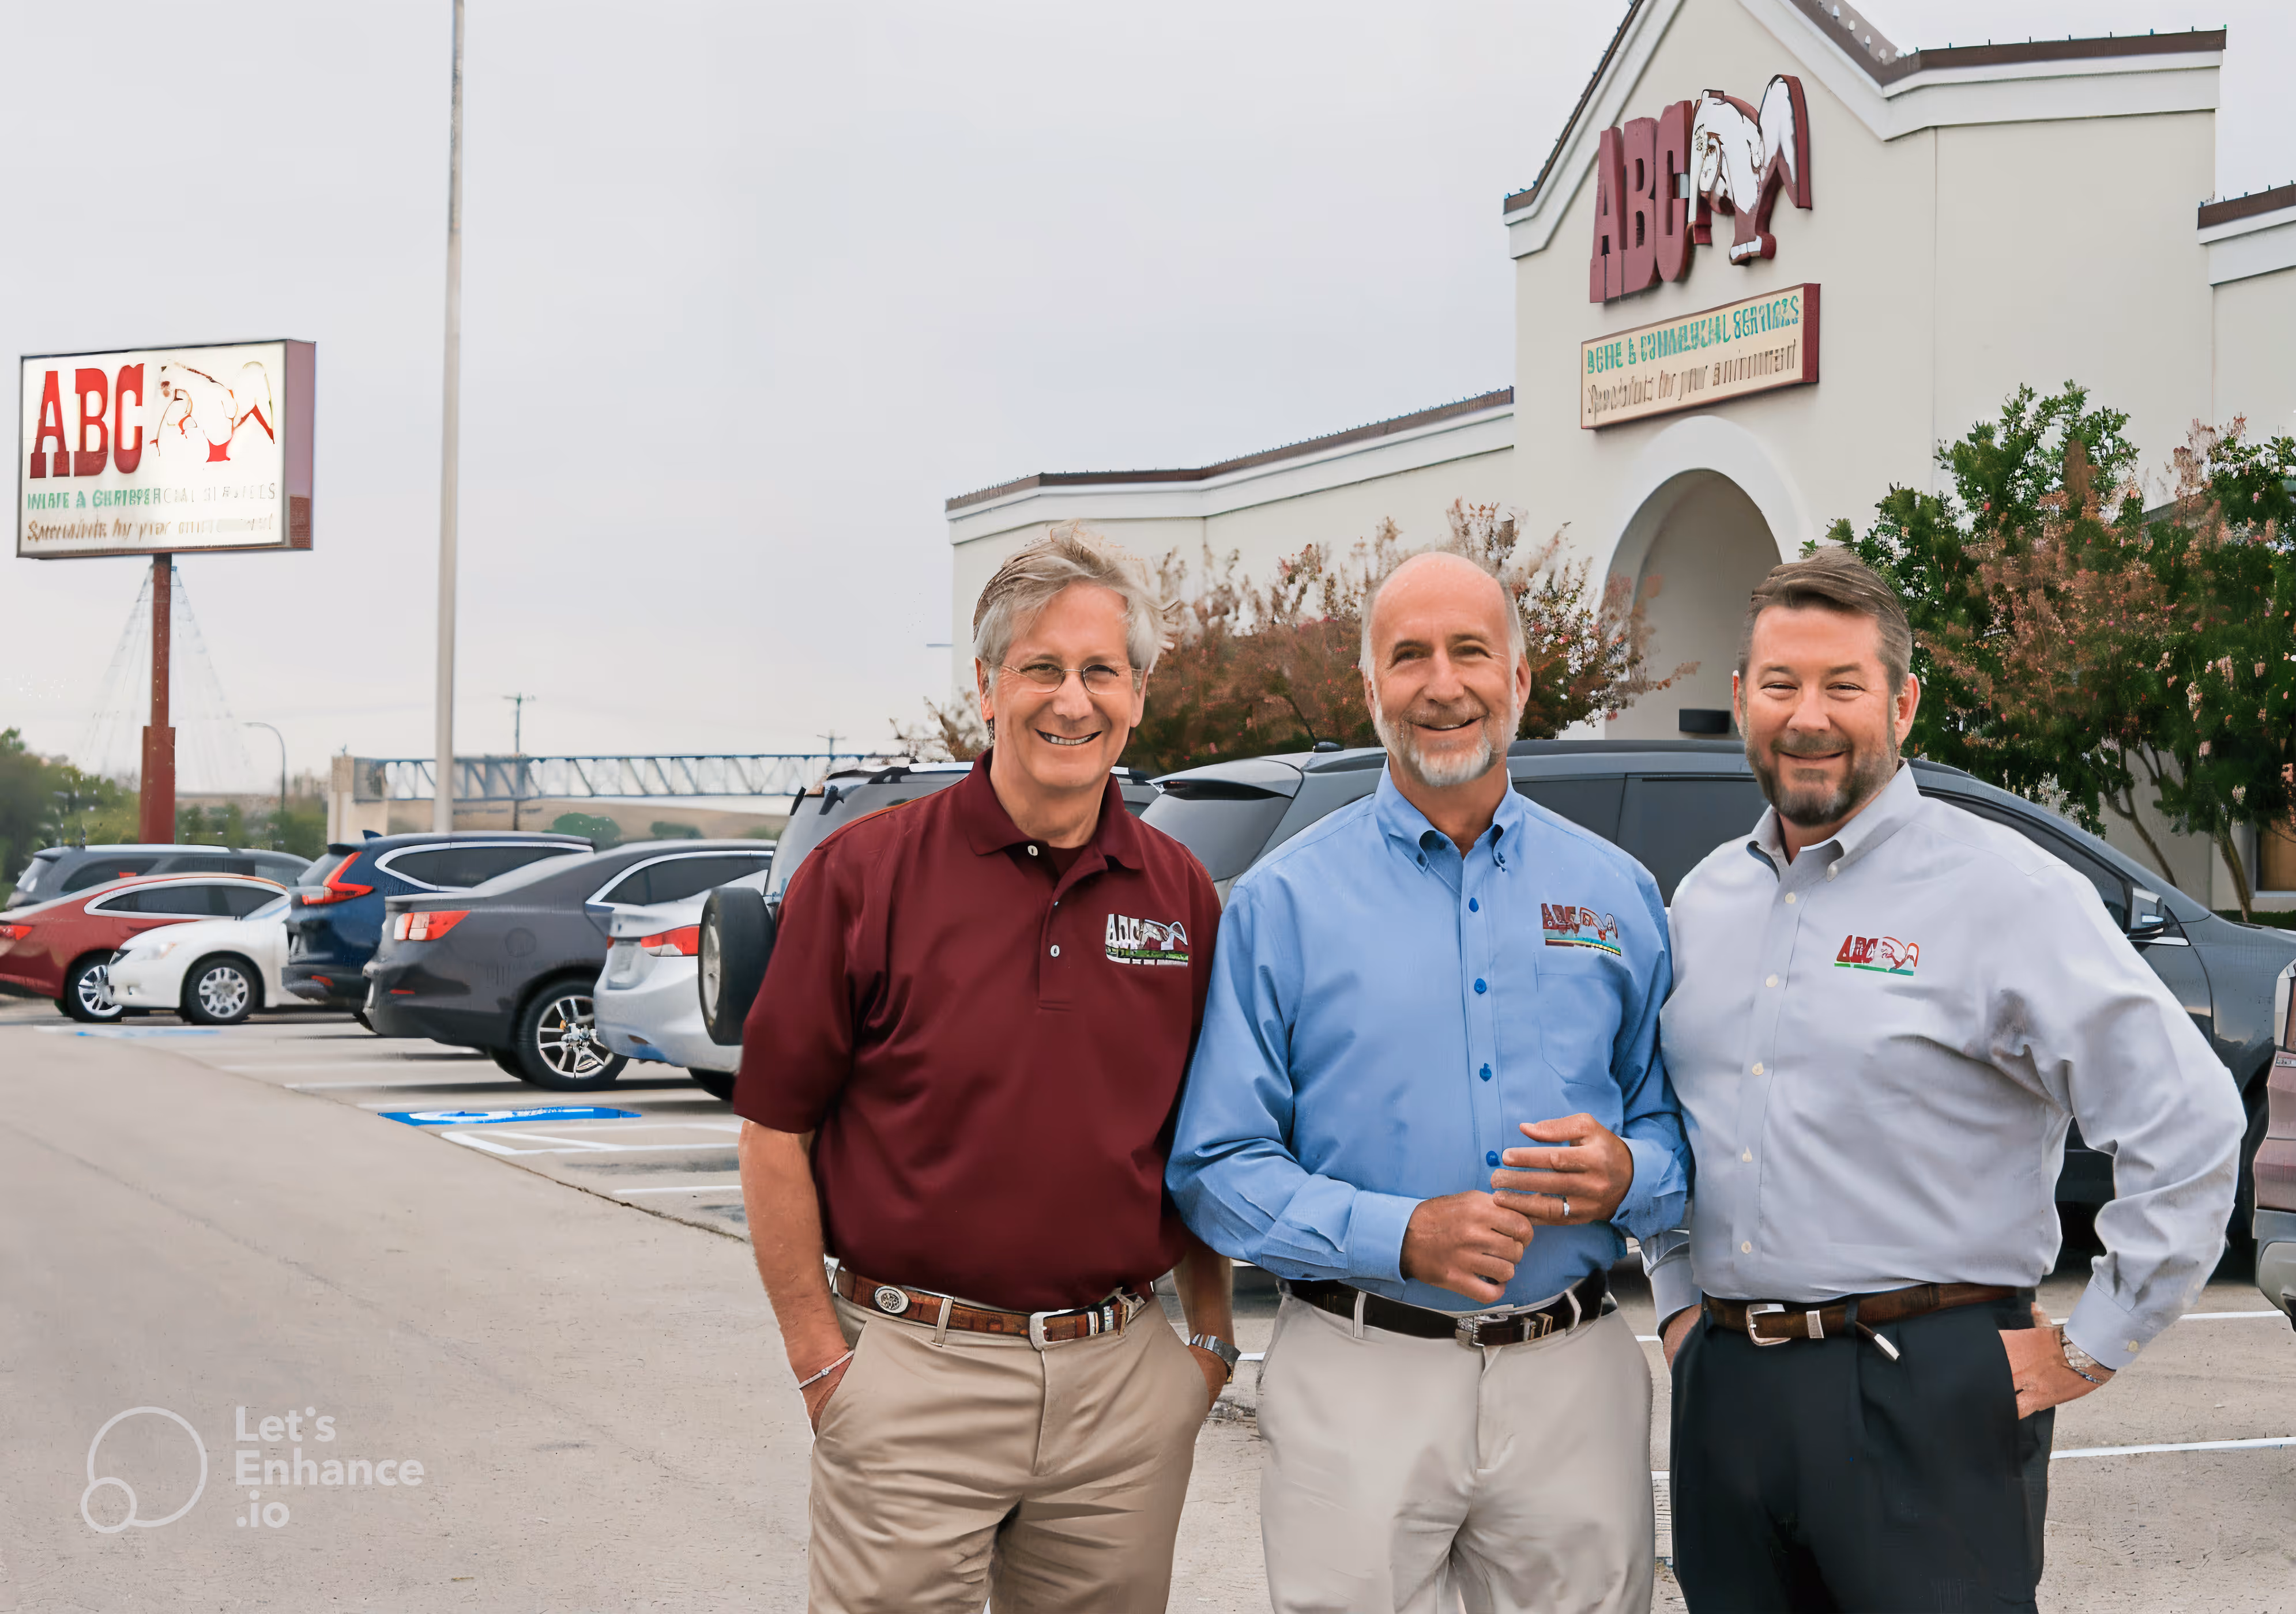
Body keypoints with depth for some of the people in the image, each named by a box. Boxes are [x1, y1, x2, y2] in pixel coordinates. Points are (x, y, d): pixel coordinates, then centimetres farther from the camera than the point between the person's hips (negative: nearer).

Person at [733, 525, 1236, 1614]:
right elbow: (774, 1131, -4)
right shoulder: (865, 872, -5)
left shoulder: (1182, 895, 7)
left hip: (1125, 1386, 3)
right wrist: (822, 1360, -6)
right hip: (916, 1376, -3)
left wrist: (1210, 1335, 10)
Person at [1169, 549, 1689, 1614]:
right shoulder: (1283, 902, -1)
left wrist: (1626, 1178, -11)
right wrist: (1402, 1237, -17)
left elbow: (1675, 1124, 12)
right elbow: (1216, 1169, -4)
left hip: (1573, 1377, 3)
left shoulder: (1615, 894, 9)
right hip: (1359, 1383, -2)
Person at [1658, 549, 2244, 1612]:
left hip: (1926, 1399, -5)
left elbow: (2189, 1126, -11)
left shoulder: (2006, 893, -8)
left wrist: (2092, 1348, -9)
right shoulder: (1703, 899, 12)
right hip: (1721, 1391, 6)